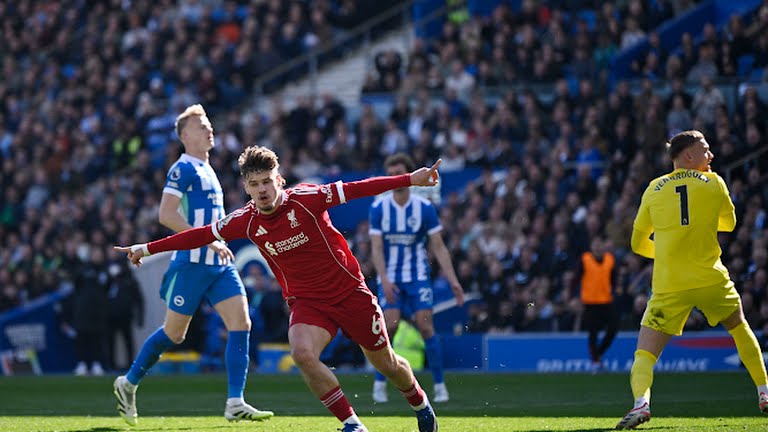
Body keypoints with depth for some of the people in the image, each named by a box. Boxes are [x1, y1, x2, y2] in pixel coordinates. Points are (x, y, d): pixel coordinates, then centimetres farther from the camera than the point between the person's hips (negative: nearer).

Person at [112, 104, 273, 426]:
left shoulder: (206, 170, 18)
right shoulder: (183, 169, -10)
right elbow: (166, 215, -19)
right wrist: (208, 240, -22)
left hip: (218, 263, 8)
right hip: (191, 262, -8)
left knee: (241, 322, -8)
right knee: (174, 333, 2)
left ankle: (235, 404, -11)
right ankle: (128, 384, 23)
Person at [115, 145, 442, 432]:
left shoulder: (305, 199, -17)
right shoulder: (245, 221, -8)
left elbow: (354, 190, -16)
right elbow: (202, 235, 3)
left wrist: (410, 179, -20)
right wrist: (148, 249, 6)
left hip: (350, 292, -2)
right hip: (306, 302, 2)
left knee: (386, 363, 9)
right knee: (302, 353, -28)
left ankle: (421, 405, 42)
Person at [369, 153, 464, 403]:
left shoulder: (425, 208, -5)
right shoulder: (378, 208, -4)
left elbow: (438, 247, -3)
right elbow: (376, 248, -6)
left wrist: (453, 281, -11)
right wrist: (384, 280, -20)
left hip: (418, 277, 0)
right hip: (390, 278, 0)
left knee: (425, 327, -10)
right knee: (389, 326, -13)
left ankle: (439, 385, 0)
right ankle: (380, 383, 4)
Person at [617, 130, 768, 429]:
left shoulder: (654, 189, 6)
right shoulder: (714, 183, 5)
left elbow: (638, 244, 12)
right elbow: (729, 223, 22)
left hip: (668, 286, -1)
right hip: (711, 279, 1)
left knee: (644, 355, -1)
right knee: (739, 327, 27)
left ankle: (641, 401, -29)